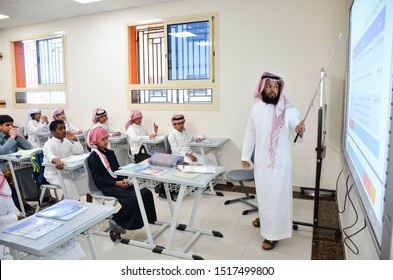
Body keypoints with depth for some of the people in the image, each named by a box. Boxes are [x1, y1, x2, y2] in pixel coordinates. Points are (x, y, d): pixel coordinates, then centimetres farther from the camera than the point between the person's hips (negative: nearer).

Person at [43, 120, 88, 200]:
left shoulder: (67, 141, 6)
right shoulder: (49, 144, -16)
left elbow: (80, 152, 4)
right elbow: (49, 155, -39)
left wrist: (75, 140, -10)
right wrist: (56, 160, -63)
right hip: (54, 174, -7)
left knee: (86, 175, -5)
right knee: (67, 183, -33)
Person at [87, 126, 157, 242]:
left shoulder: (110, 153, 16)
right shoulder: (93, 157, -5)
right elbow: (99, 179, -11)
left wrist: (123, 179, -3)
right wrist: (116, 183, -18)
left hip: (118, 182, 7)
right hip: (107, 187, -7)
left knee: (146, 192, -15)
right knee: (133, 198, -28)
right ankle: (116, 222, -7)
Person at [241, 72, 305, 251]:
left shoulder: (288, 109, -11)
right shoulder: (256, 108, 2)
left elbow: (295, 125, -25)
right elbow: (250, 133, 7)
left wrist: (300, 129, -49)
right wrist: (245, 156, 8)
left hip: (280, 161, -4)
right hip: (261, 159, 5)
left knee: (277, 195, 1)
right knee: (263, 192, 20)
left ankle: (273, 234, 14)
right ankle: (265, 218, 46)